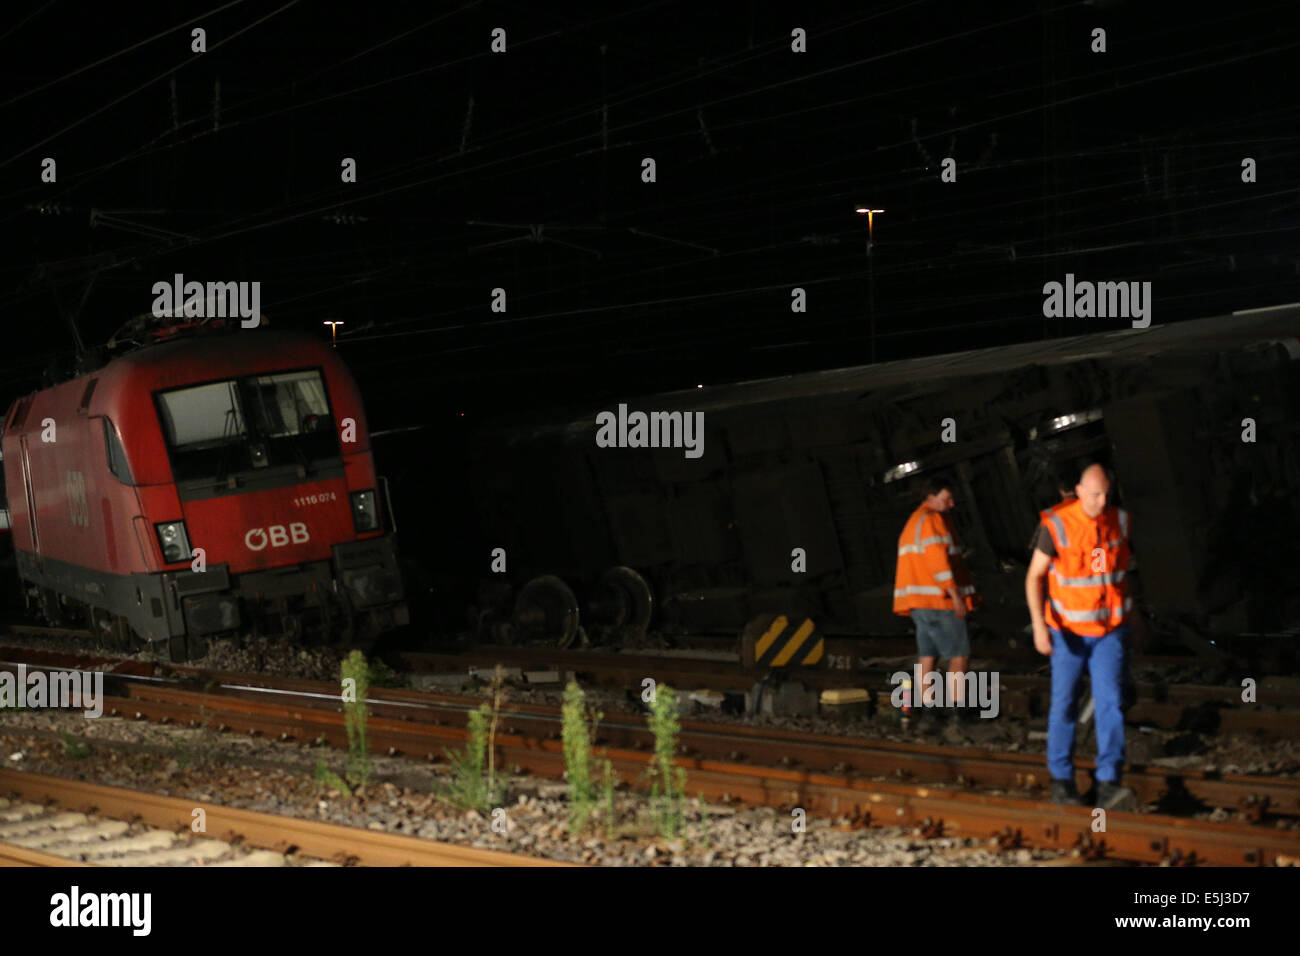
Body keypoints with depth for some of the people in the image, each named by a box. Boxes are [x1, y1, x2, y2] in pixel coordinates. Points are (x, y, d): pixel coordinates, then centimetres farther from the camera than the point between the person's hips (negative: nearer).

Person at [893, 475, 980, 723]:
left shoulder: (913, 522, 21)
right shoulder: (932, 520, -11)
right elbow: (938, 559, -21)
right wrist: (956, 594, -22)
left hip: (920, 604, 9)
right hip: (939, 600, -9)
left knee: (928, 658, 7)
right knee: (960, 655, -4)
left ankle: (917, 707, 1)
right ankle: (958, 709, -6)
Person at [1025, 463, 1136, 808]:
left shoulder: (1120, 521, -5)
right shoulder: (1056, 526, -16)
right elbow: (1034, 577, -12)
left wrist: (1124, 612, 19)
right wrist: (1038, 625, -23)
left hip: (1109, 631, 2)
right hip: (1068, 630, -2)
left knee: (1110, 702, -10)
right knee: (1063, 704, 7)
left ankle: (1108, 787, -16)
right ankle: (1061, 781, 21)